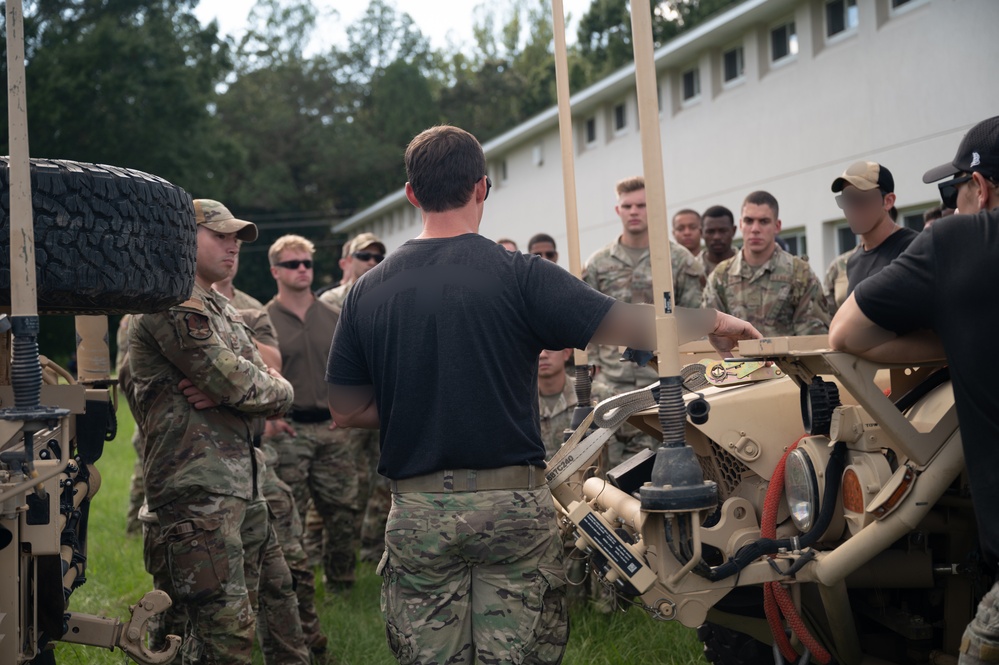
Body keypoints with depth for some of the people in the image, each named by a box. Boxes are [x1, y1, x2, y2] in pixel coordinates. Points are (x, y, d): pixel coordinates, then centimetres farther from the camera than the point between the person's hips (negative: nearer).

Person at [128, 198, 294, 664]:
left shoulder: (222, 311, 22)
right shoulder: (173, 305, -9)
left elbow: (276, 390, 12)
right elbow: (235, 381, -19)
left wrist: (226, 391, -10)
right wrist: (274, 389, 3)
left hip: (231, 482, 10)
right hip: (198, 485, -10)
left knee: (210, 627, 15)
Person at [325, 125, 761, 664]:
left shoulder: (368, 291, 1)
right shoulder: (518, 276, -8)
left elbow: (347, 411, 6)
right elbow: (632, 326, -7)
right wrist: (717, 323, 9)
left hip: (418, 512, 3)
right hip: (512, 502, -2)